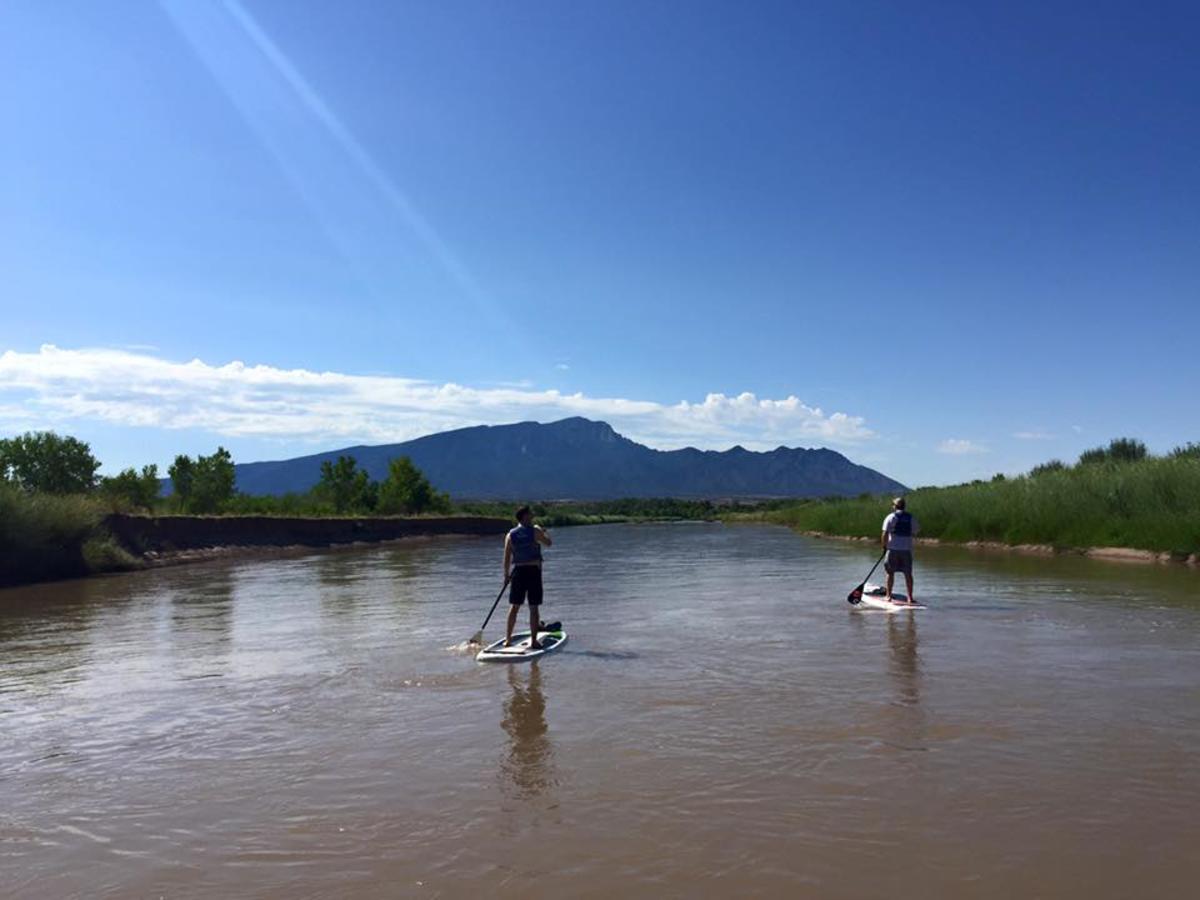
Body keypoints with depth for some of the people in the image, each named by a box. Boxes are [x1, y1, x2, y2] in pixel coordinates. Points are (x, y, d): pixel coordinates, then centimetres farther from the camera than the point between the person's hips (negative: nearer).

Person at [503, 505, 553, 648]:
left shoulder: (511, 535, 1)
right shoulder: (534, 531, -7)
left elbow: (507, 558, 2)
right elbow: (548, 543, 8)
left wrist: (506, 574, 13)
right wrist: (543, 531, 24)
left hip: (518, 571, 3)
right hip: (533, 571, -3)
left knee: (514, 606, 12)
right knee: (533, 608, 2)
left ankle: (508, 639, 15)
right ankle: (533, 641, 3)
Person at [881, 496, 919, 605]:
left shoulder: (891, 517, -5)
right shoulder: (911, 518, 7)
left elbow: (885, 534, -10)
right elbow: (917, 530, 11)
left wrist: (884, 545, 1)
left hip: (893, 548, -2)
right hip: (907, 549, 3)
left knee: (891, 572, 6)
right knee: (908, 573, 6)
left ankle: (889, 596, 9)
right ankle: (910, 597, 5)